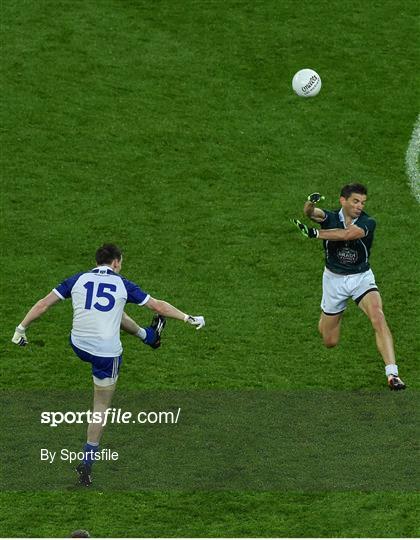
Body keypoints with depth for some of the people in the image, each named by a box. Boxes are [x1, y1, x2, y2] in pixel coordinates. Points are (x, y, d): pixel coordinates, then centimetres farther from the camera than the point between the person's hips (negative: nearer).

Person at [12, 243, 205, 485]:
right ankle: (87, 463, 11)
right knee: (101, 407, 11)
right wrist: (188, 318, 17)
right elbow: (158, 306, 5)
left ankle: (148, 334, 53)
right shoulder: (122, 284, -2)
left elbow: (44, 304, 2)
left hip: (79, 345, 4)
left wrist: (21, 328, 11)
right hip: (107, 353, -4)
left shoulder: (78, 280, 3)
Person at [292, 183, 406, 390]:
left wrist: (314, 233, -30)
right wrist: (310, 204, -55)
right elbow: (311, 212, -32)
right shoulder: (330, 217, -11)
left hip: (362, 278, -1)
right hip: (334, 280, 1)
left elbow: (346, 234, -34)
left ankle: (392, 374, -30)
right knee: (330, 342, 10)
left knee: (378, 317, -28)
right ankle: (327, 318, 50)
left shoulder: (368, 223, -15)